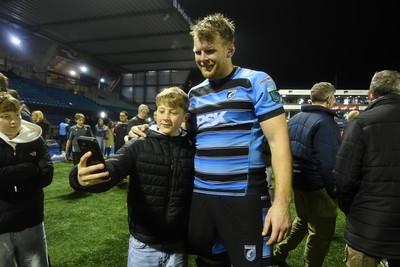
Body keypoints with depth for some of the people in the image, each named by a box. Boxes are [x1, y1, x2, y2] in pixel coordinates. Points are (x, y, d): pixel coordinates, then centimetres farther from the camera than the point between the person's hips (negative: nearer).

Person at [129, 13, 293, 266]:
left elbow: (278, 139, -11)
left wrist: (282, 201, -18)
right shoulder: (195, 93, 11)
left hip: (244, 196, -5)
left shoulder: (256, 81, -5)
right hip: (200, 194, 5)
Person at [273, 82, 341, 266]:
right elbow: (330, 164, -23)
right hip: (318, 187, -8)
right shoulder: (325, 122, -18)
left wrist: (290, 176, 21)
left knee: (303, 220, 26)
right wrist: (336, 192, -13)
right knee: (321, 233, 8)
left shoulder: (294, 119, 7)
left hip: (297, 182, 8)